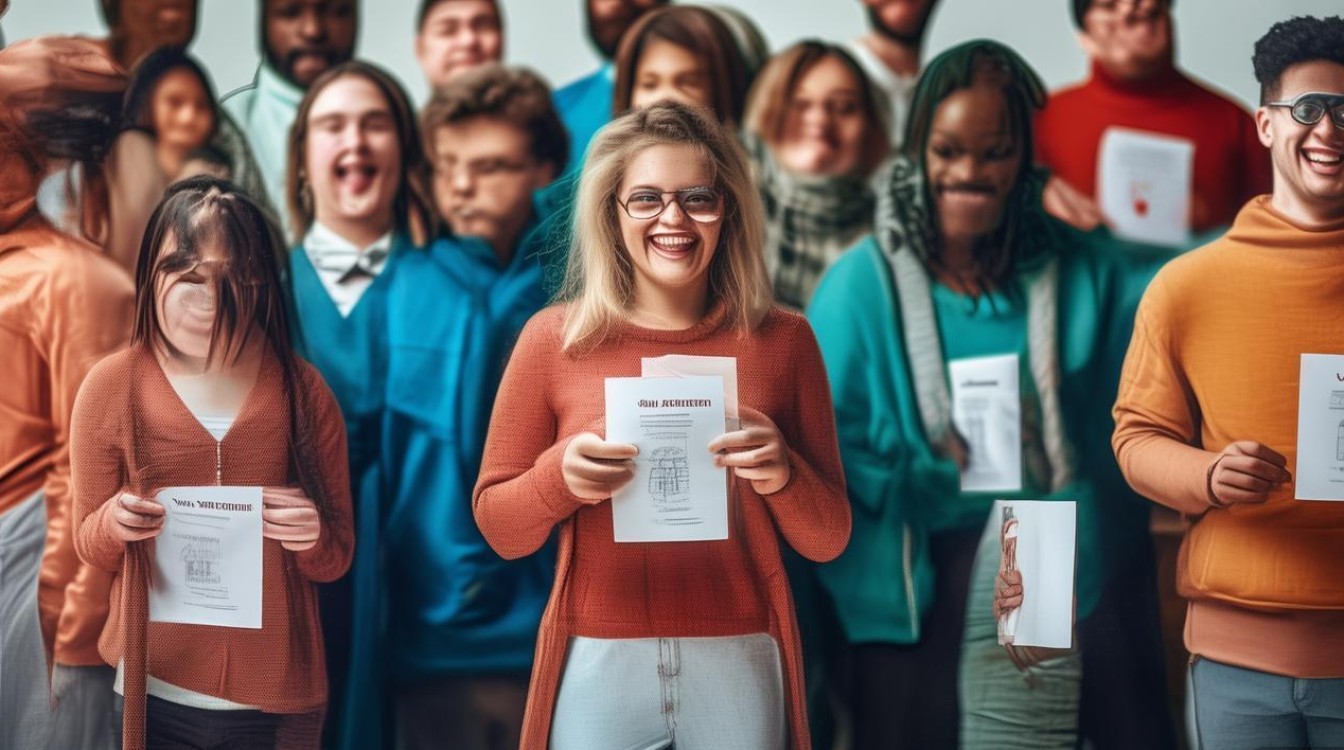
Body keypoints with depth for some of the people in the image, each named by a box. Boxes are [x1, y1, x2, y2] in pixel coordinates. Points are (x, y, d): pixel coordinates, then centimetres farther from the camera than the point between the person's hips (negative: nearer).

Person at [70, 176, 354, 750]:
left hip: (277, 697, 1)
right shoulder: (111, 387, -5)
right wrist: (114, 524, -17)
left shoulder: (303, 391, -3)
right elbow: (89, 546, 4)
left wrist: (313, 537, -17)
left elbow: (336, 561, 4)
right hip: (155, 693, -1)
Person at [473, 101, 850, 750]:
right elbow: (499, 528, 3)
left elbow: (827, 540, 4)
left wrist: (781, 474, -15)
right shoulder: (554, 338, -2)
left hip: (739, 663, 1)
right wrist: (560, 475, -15)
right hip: (598, 664, -1)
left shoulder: (782, 339, 0)